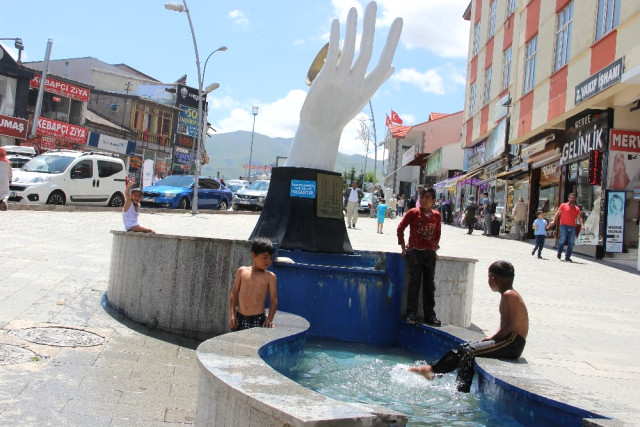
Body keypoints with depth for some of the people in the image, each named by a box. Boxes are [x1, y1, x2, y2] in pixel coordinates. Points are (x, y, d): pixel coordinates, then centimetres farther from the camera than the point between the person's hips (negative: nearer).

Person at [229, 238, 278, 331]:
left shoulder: (270, 277, -1)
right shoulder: (242, 271, 4)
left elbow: (274, 300, 0)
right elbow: (234, 293, 8)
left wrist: (269, 319, -12)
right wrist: (231, 315, 2)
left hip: (258, 320, -2)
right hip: (239, 319, 2)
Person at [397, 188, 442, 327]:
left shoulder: (437, 216, 5)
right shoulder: (413, 213, -4)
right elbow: (400, 228, 1)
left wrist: (435, 247, 9)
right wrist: (403, 247, -1)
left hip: (430, 253, 4)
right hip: (415, 252, -3)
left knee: (429, 285, 8)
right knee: (414, 283, -4)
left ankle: (430, 315, 15)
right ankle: (411, 314, 4)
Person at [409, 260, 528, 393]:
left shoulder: (508, 295, -14)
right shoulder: (508, 295, 18)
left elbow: (509, 326, -22)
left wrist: (492, 338, -13)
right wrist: (492, 337, 7)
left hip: (511, 344, -10)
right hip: (509, 343, 10)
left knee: (468, 352, -17)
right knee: (463, 348, 7)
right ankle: (433, 370, 7)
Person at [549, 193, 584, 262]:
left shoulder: (577, 208, 14)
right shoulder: (563, 205, 7)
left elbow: (579, 218, 12)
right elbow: (557, 214, 5)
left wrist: (582, 225, -3)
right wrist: (553, 221, -8)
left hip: (572, 227, 3)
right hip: (564, 226, -3)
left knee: (571, 242, 0)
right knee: (563, 240, -13)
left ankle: (567, 257, 7)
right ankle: (559, 253, 10)